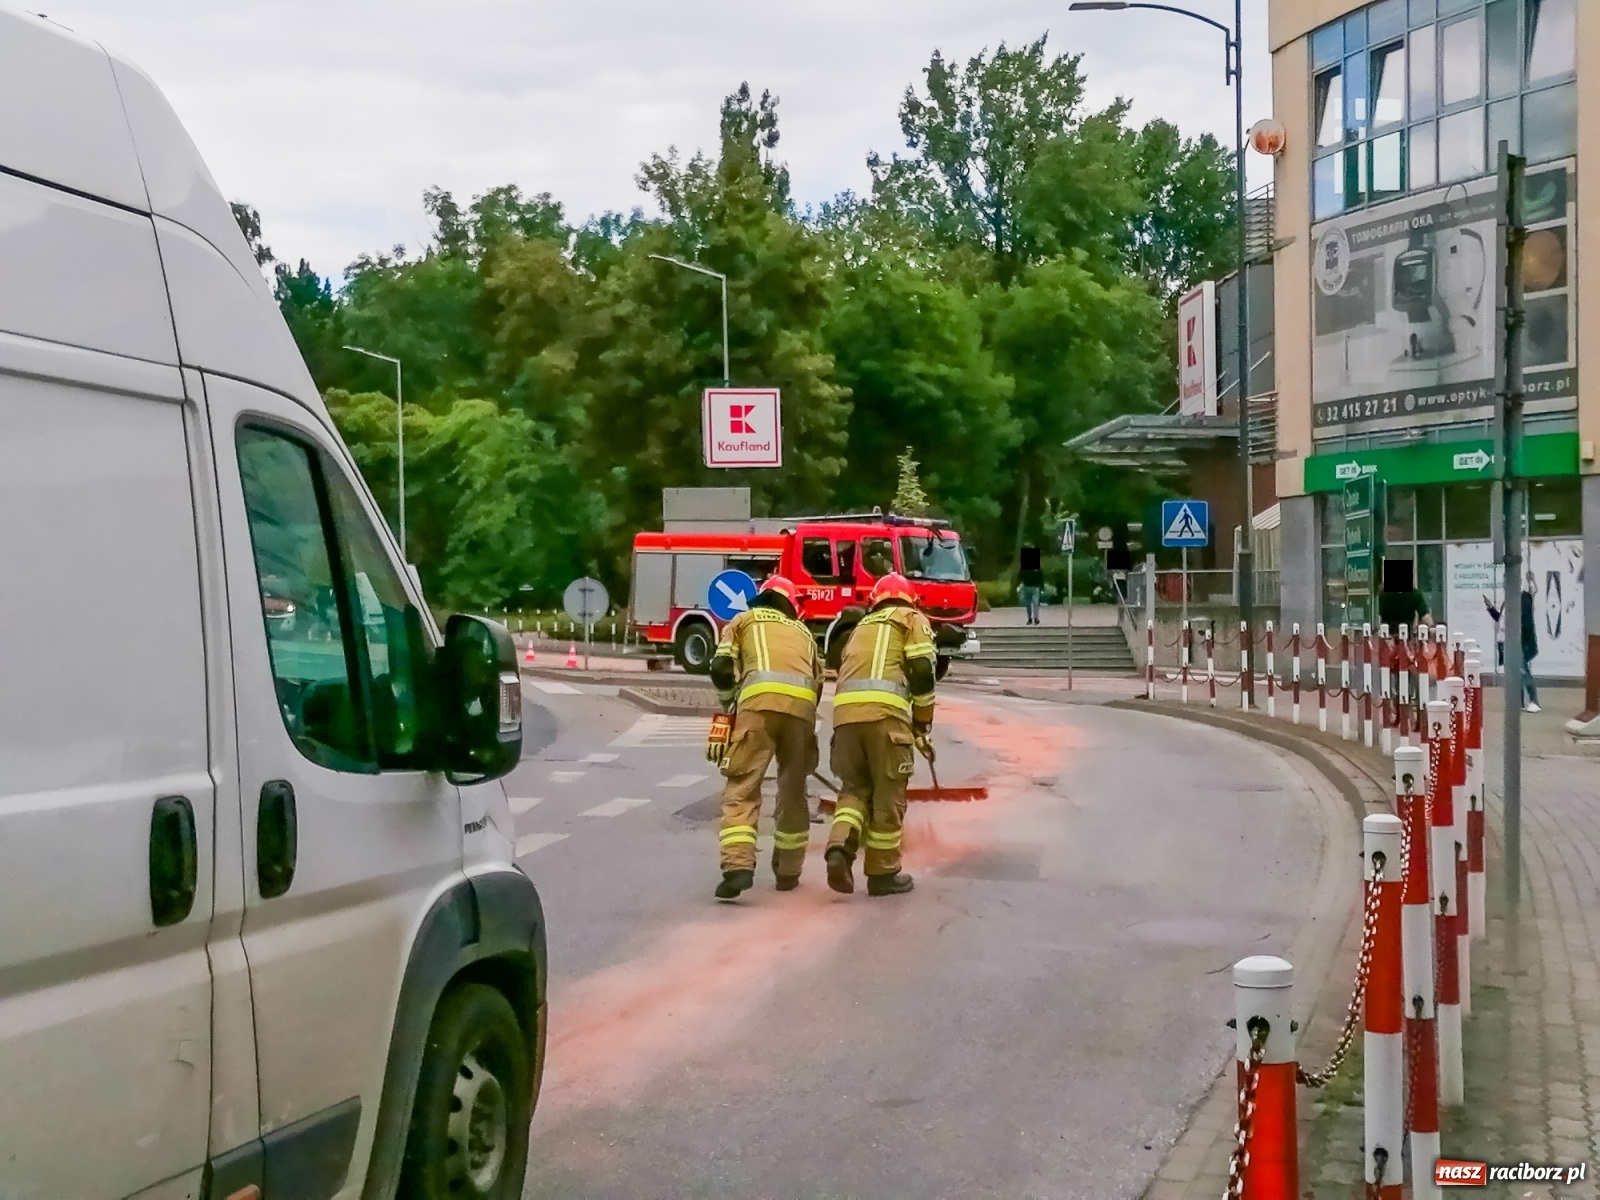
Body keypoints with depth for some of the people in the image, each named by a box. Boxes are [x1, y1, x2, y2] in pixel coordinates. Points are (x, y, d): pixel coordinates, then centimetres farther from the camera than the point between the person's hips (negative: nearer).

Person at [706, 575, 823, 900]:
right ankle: (788, 871, 23)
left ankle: (738, 865, -21)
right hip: (802, 705, 3)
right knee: (793, 790, 16)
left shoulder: (744, 620, 24)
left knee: (742, 786, -4)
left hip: (760, 700, -3)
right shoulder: (803, 631, 34)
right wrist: (802, 719, 39)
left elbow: (722, 669, 11)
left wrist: (730, 705, 28)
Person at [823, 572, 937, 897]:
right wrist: (923, 722, 12)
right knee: (888, 794, 5)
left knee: (855, 787, 15)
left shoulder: (861, 627, 33)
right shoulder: (913, 620, 17)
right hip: (884, 710, -5)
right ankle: (883, 873, 9)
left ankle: (840, 849, -8)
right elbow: (922, 670, 3)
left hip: (845, 710, 5)